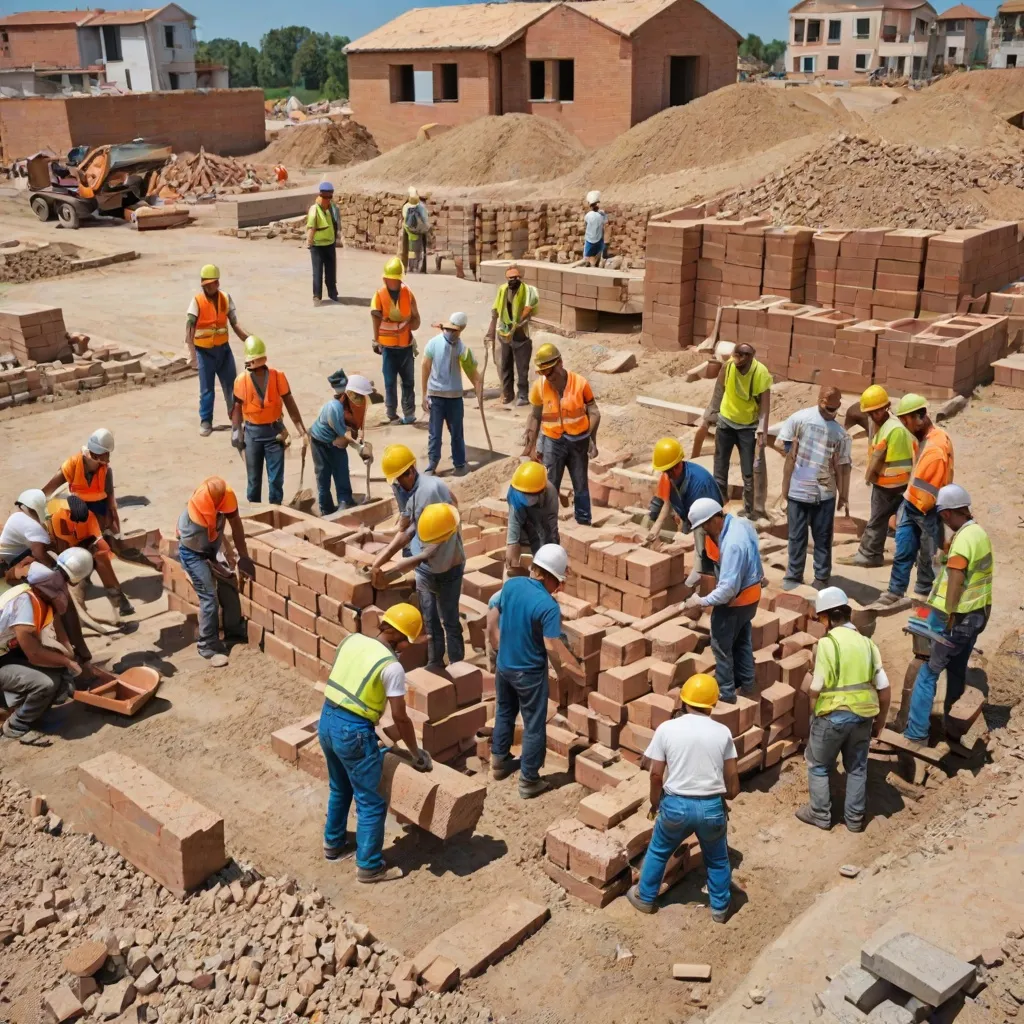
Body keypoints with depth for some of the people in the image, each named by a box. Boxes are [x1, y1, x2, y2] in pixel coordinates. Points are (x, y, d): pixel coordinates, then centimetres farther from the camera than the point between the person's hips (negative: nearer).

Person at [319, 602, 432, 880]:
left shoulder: (351, 640, 3)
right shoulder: (392, 666, -16)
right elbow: (400, 717, -12)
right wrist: (417, 753, 2)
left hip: (326, 721, 8)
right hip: (354, 733, -8)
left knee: (340, 789, 29)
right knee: (371, 803, 8)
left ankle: (333, 843, 45)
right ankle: (369, 867, 17)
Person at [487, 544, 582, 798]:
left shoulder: (511, 584, -8)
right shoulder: (548, 606, -26)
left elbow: (492, 621, 3)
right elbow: (551, 646, -25)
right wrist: (560, 670, -5)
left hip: (504, 665, 6)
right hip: (529, 672, -6)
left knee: (504, 712, 27)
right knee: (534, 725, 10)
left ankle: (499, 762, 42)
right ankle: (529, 781, 19)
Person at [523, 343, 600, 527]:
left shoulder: (580, 382, -13)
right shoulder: (539, 386, -11)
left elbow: (593, 412, -6)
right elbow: (535, 416, -1)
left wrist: (593, 440, -12)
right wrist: (531, 444, -2)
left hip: (578, 441, 0)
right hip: (553, 442, 0)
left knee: (581, 485, 14)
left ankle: (584, 522, 28)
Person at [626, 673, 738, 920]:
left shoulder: (666, 729, -8)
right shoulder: (722, 732, -5)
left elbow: (656, 775, -4)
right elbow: (732, 779, 0)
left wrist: (655, 803, 13)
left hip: (676, 804, -1)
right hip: (712, 807, 1)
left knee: (658, 852, 25)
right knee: (717, 859, 25)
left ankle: (645, 898, 39)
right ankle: (720, 908, 36)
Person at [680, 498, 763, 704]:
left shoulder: (732, 544, -34)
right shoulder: (742, 523, -5)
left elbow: (728, 588, -33)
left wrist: (701, 603, -24)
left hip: (735, 600, -9)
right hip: (751, 594, 9)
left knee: (722, 646, 9)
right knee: (742, 640, 25)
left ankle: (725, 692, 21)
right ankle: (746, 683, 40)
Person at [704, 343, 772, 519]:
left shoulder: (761, 373, -23)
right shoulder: (728, 365, -18)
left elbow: (765, 404, -20)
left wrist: (762, 431, -26)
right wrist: (710, 413, 5)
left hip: (749, 426, -2)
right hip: (726, 422, 2)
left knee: (749, 472, 2)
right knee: (720, 467, 10)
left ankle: (749, 510, 15)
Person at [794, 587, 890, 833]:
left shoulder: (827, 643, -15)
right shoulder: (867, 642, 1)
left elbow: (816, 689, -17)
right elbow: (884, 689, 3)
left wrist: (810, 687, 6)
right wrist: (880, 721, 14)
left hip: (832, 716, -5)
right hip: (863, 716, 5)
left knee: (818, 765, 15)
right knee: (857, 768, 20)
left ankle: (820, 815, 24)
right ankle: (855, 818, 28)